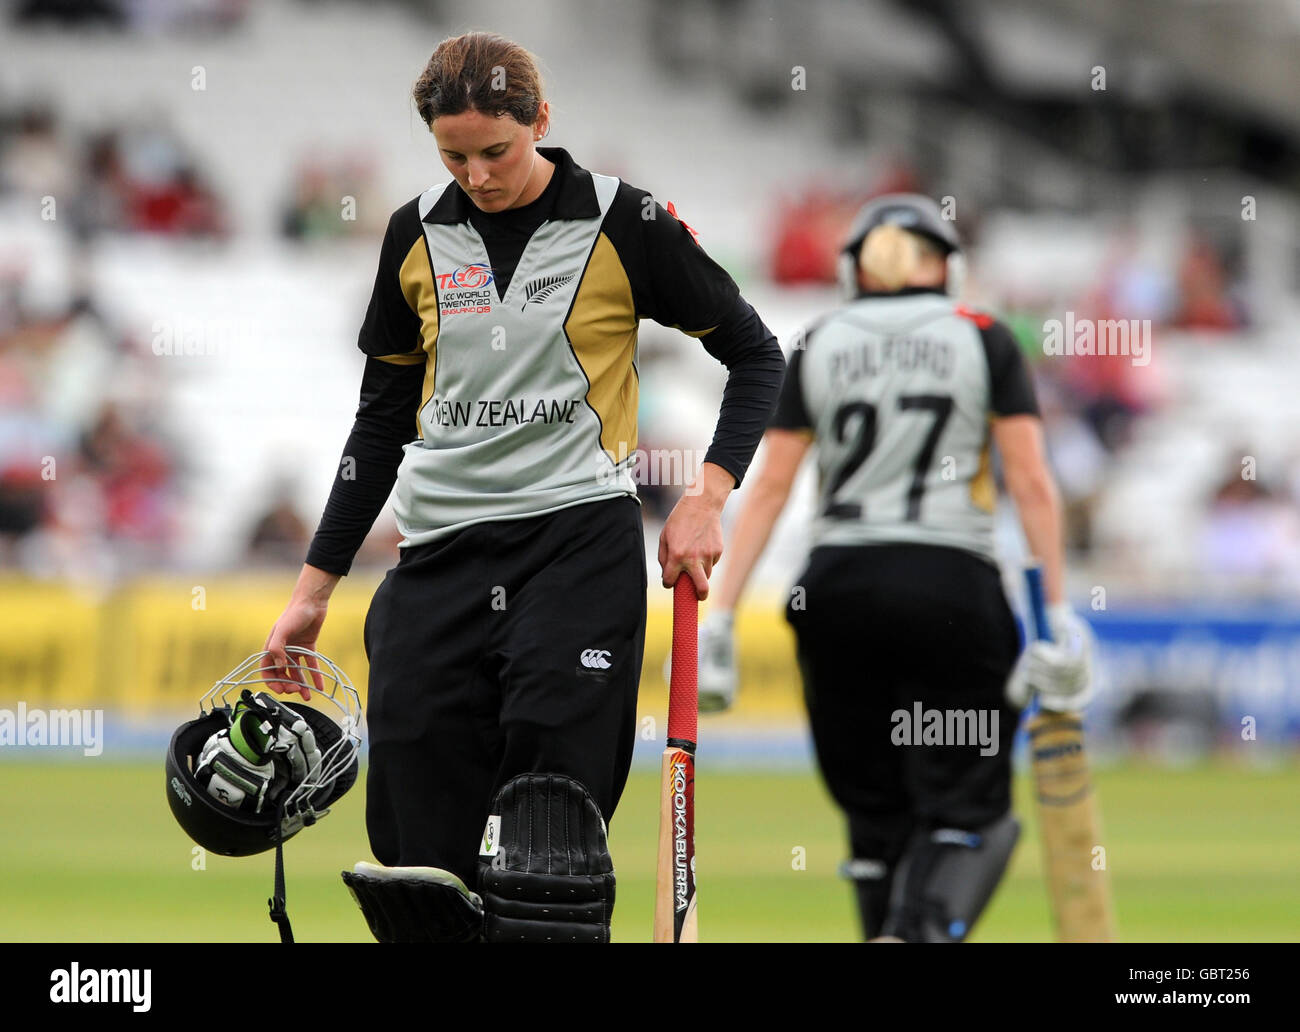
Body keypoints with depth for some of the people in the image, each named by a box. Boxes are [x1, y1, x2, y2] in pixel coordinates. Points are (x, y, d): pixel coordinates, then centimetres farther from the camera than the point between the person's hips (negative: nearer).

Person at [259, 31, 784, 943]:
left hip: (580, 535, -4)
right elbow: (383, 416, 19)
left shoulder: (624, 225, -1)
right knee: (419, 853, -3)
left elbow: (756, 354, 7)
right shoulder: (418, 235, 10)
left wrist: (709, 495, -6)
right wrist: (316, 584, 18)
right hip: (440, 551, 4)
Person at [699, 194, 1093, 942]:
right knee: (965, 814, -1)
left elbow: (769, 491, 4)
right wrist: (1059, 611, 0)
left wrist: (720, 617, 4)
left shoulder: (816, 348, 10)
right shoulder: (983, 340, 5)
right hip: (952, 585, -2)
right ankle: (920, 934, -28)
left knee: (877, 817, 11)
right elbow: (1032, 484, -1)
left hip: (838, 586, 2)